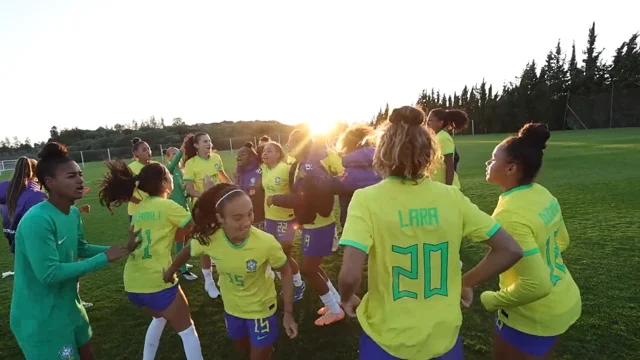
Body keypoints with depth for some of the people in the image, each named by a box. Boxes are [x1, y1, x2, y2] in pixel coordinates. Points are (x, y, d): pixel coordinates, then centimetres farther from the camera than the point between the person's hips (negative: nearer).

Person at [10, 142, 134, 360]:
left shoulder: (73, 213, -1)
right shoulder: (37, 221, -28)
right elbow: (49, 274, -29)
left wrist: (123, 249, 2)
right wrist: (103, 259, -23)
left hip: (69, 307, 8)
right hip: (40, 320, -8)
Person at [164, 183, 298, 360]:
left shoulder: (266, 243, -35)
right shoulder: (208, 239, -26)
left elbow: (286, 272, -16)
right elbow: (188, 251, -2)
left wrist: (288, 313, -16)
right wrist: (170, 272, 14)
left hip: (261, 308, -4)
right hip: (232, 308, 4)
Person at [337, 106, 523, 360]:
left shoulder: (367, 199, -18)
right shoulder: (452, 196, -8)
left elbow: (350, 275, -27)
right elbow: (510, 250, -3)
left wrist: (347, 299, -5)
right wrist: (466, 283, 8)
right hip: (444, 338, 3)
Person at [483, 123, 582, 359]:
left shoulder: (510, 215, -31)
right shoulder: (542, 194, -5)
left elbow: (536, 284, -31)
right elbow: (562, 242, 11)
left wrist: (494, 301, -16)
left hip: (534, 316, -8)